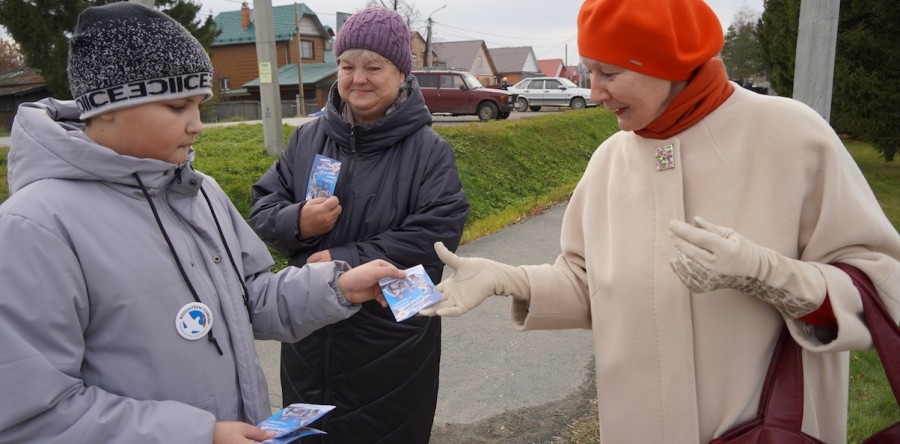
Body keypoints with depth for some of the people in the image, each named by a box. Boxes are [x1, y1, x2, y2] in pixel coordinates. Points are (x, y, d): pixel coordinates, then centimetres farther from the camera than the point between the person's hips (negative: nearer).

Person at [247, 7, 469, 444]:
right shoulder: (308, 138, 4)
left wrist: (344, 261, -20)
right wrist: (295, 222, -16)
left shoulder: (429, 150, -9)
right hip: (309, 335, 4)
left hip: (394, 344, -4)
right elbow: (263, 206, 8)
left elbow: (437, 235, -18)